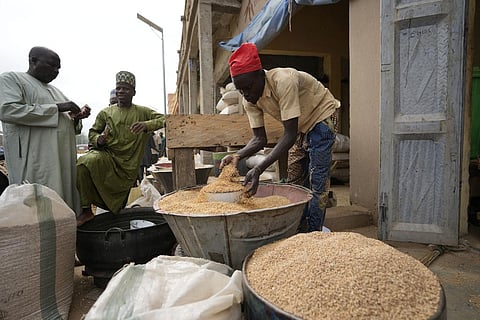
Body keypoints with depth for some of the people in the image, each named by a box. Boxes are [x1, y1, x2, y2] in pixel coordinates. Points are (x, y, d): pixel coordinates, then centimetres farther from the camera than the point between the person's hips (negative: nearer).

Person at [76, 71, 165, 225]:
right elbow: (92, 132, 13)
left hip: (127, 166, -1)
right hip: (105, 157, 1)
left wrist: (146, 125, -27)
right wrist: (98, 140, -12)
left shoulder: (142, 112, 1)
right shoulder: (105, 113, 7)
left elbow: (164, 120, -9)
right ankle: (85, 211, -20)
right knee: (83, 163, -31)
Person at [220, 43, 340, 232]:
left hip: (321, 117, -7)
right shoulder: (250, 100, -13)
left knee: (317, 183, -12)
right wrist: (237, 156, -31)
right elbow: (260, 139, -11)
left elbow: (290, 135, -37)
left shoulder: (283, 81, -35)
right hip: (300, 126, 7)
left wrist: (258, 170, -44)